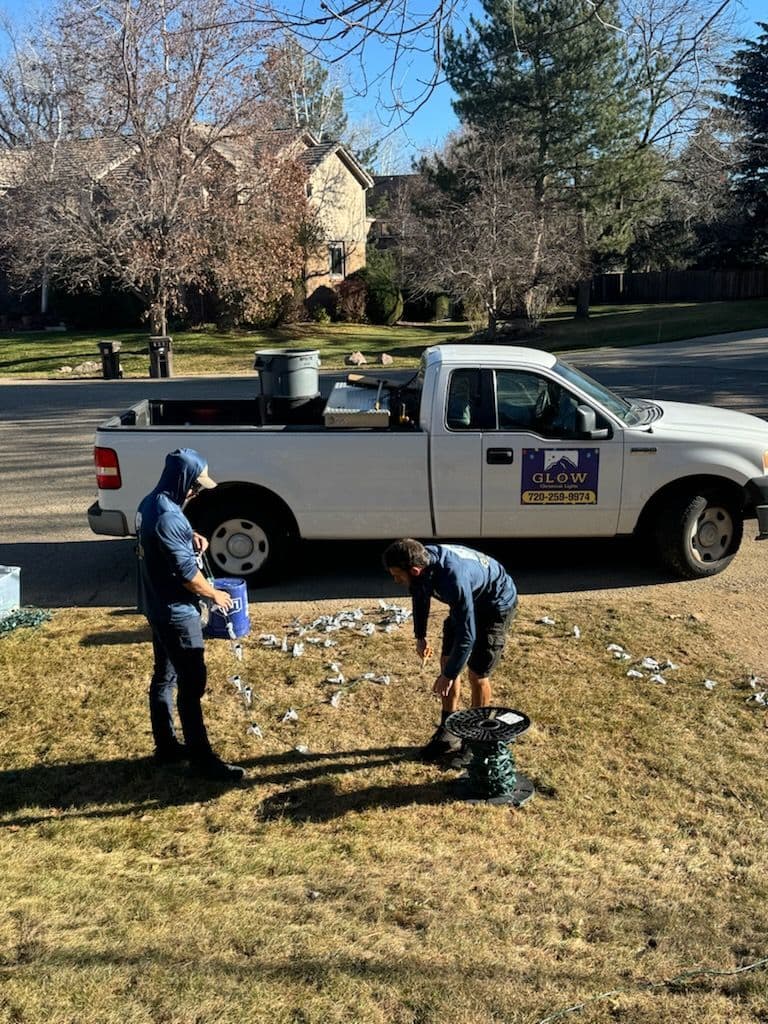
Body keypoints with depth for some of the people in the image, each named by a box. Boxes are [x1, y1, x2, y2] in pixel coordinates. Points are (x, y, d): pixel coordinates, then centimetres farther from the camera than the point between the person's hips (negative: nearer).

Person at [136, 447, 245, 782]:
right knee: (192, 684, -2)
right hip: (176, 612, -11)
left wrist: (190, 537, 4)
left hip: (159, 607, 11)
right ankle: (202, 758, 6)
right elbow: (187, 572, -23)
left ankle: (166, 745, 29)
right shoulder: (167, 517, -26)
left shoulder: (152, 503, 5)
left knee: (164, 677, 18)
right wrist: (215, 595, -7)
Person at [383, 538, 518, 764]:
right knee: (447, 661, 8)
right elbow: (421, 595, 4)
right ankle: (448, 734, 20)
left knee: (477, 673, -5)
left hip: (497, 605, -8)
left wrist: (448, 675, -25)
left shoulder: (454, 579, -42)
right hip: (468, 600, 8)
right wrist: (420, 636, 11)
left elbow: (467, 635, -34)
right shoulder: (422, 560, -20)